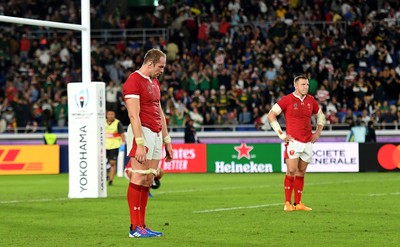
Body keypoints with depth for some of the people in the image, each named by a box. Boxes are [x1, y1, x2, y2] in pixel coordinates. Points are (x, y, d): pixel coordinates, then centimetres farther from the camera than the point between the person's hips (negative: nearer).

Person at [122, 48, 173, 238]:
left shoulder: (154, 82, 20)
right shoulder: (134, 81, -9)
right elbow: (134, 115, -16)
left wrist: (167, 141, 23)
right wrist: (140, 144, -22)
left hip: (156, 135, 9)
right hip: (143, 133, -9)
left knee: (148, 180, 6)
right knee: (138, 179, -9)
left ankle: (142, 225, 7)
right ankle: (135, 227, -8)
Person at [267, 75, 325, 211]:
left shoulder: (311, 100, 10)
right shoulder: (287, 99, -5)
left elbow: (320, 115, 27)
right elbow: (271, 115, -5)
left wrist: (318, 132, 15)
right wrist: (281, 134, -8)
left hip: (307, 143, 5)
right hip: (293, 142, -5)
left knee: (301, 173, 8)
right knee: (291, 171, -11)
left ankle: (298, 203, 11)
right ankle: (288, 203, -5)